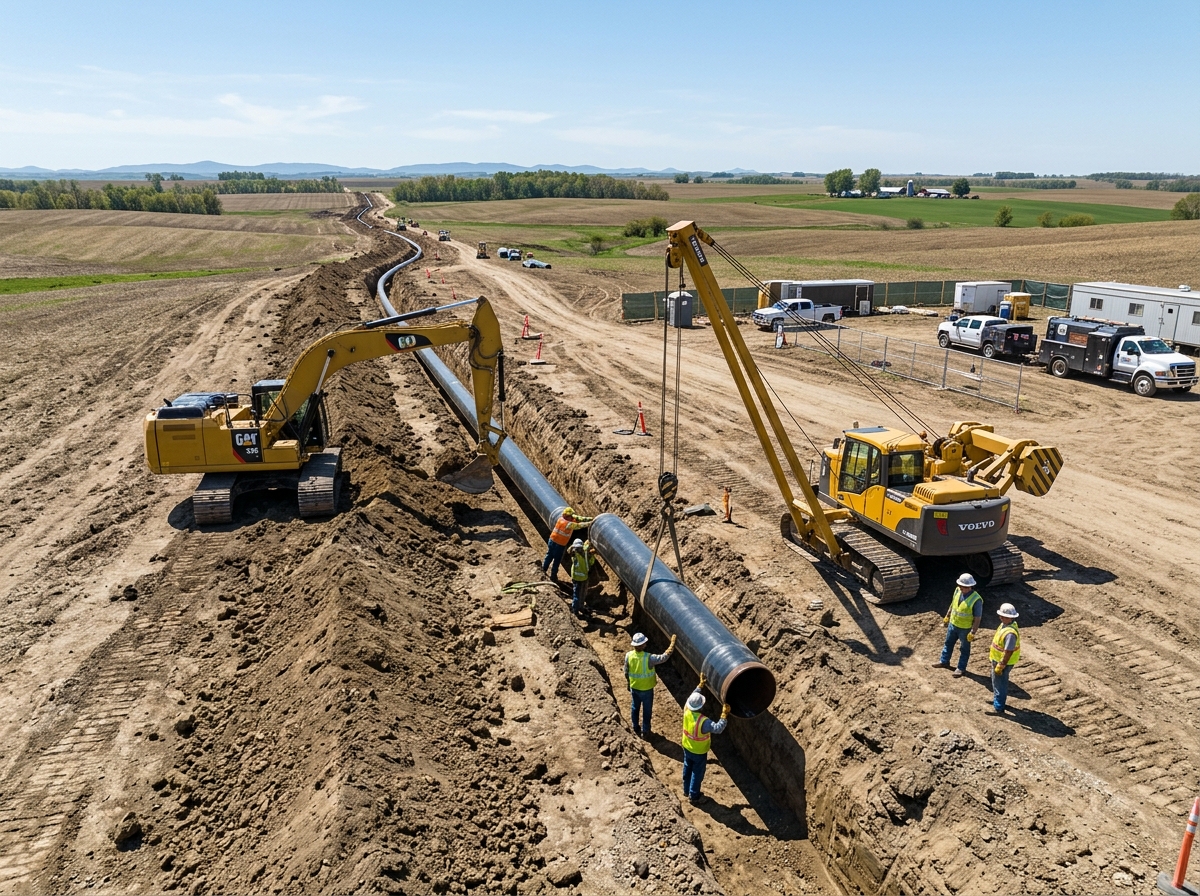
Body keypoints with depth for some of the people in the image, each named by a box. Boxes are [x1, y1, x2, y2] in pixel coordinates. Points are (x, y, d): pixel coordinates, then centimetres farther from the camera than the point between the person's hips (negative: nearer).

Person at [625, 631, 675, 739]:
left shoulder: (628, 655, -16)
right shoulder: (648, 658, -31)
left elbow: (626, 672, -3)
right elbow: (664, 657, -31)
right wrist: (672, 642, -22)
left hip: (634, 688, 5)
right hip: (646, 690, -4)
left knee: (635, 708, 25)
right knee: (647, 711, 15)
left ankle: (636, 729, 43)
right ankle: (645, 733, 28)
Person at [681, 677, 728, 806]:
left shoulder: (686, 710, -20)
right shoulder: (703, 721, -38)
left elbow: (693, 696, -3)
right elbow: (718, 728, -38)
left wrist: (701, 684, 4)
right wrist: (725, 715, -36)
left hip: (687, 748, 6)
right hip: (699, 752, -6)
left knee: (688, 769, 25)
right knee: (697, 773, 14)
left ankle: (686, 790, 44)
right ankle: (693, 797, 29)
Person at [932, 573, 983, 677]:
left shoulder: (976, 600, -28)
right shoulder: (958, 590, -11)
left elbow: (978, 618, -21)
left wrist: (973, 633, -19)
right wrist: (947, 617, 14)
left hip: (965, 629, -6)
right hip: (953, 624, 6)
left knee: (965, 648, 15)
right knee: (948, 643, 22)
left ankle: (961, 668, 32)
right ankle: (944, 661, 42)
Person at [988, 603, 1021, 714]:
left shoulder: (1010, 633, -35)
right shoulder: (1006, 624, -4)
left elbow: (1008, 652, -30)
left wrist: (1000, 666, -22)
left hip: (1003, 662, -10)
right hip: (998, 658, 10)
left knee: (999, 683, 5)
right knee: (998, 681, 27)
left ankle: (998, 708, 19)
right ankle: (998, 699, 46)